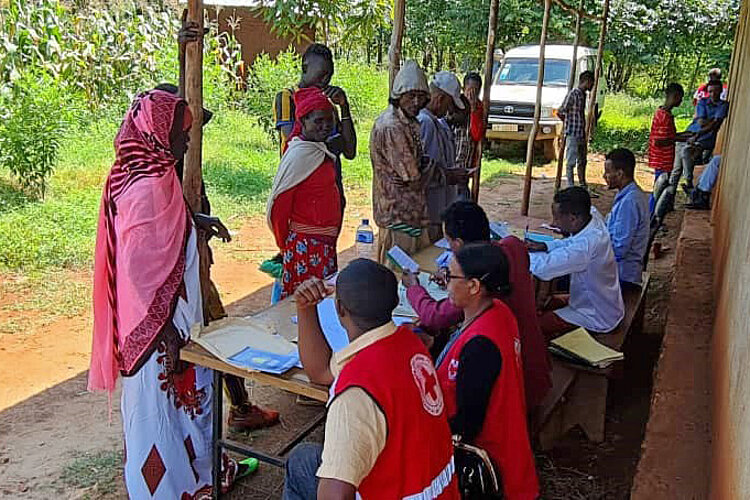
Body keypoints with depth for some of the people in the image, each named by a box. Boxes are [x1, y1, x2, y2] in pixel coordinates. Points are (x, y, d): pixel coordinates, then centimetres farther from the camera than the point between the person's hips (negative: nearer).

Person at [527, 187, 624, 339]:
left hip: (597, 318, -9)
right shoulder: (593, 216, -11)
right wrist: (544, 246, -7)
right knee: (542, 304, 18)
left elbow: (543, 268, -41)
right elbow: (572, 242, 9)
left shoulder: (587, 244, -38)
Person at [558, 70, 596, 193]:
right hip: (573, 134, -9)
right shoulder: (573, 94, -15)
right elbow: (560, 112, -17)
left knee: (582, 161, 15)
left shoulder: (583, 94, 12)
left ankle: (583, 186, 25)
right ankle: (570, 187, 4)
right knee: (571, 162, -2)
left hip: (582, 134, 9)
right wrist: (569, 123, -2)